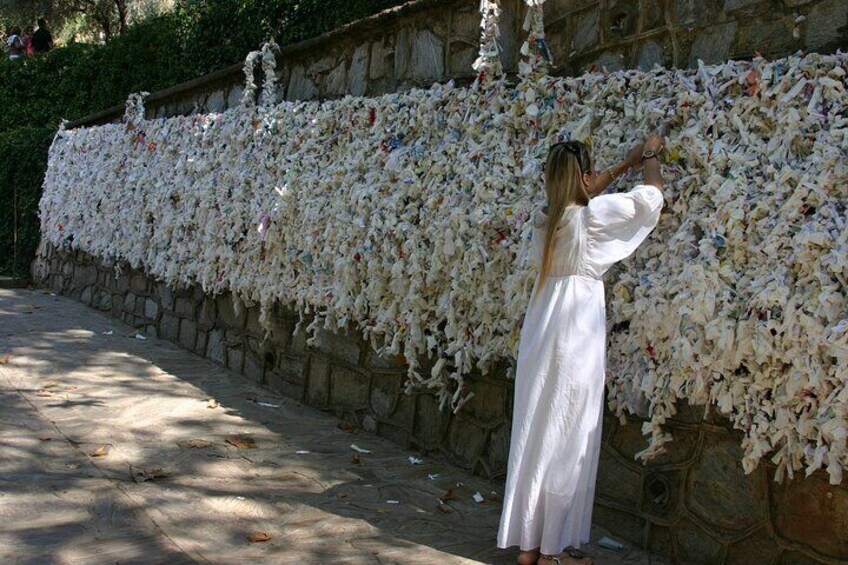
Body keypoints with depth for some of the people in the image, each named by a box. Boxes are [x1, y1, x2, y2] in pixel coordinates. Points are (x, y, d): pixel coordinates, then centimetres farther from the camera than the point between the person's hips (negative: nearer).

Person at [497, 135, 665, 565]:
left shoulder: (545, 218, 6)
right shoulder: (593, 217, -11)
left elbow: (581, 195, 28)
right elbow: (651, 194, 2)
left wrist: (625, 164, 32)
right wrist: (650, 157, 21)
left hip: (539, 337, 7)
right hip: (575, 339, -7)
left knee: (533, 434, 11)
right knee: (567, 441, 2)